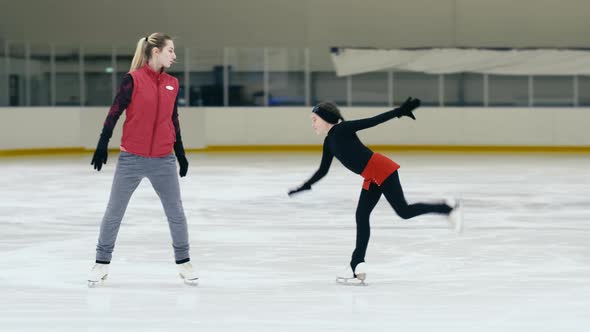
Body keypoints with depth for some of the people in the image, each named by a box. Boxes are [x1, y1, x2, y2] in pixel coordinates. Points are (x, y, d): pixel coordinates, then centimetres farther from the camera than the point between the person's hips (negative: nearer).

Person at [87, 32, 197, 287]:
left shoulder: (172, 84, 7)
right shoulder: (133, 79, -8)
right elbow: (114, 113, -6)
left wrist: (180, 153, 20)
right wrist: (102, 145, -10)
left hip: (163, 160, 4)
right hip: (132, 159, -4)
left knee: (176, 213, 7)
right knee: (114, 213, 5)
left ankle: (183, 262, 21)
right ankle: (102, 263, 17)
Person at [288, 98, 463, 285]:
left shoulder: (342, 129, -9)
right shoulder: (329, 143, 15)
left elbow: (374, 121, -13)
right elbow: (323, 171, 24)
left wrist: (400, 111, -20)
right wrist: (305, 186, 24)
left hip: (382, 170, -9)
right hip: (371, 178, 9)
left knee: (404, 211, -10)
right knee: (361, 216, 3)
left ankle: (449, 208, 5)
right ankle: (357, 266, 4)